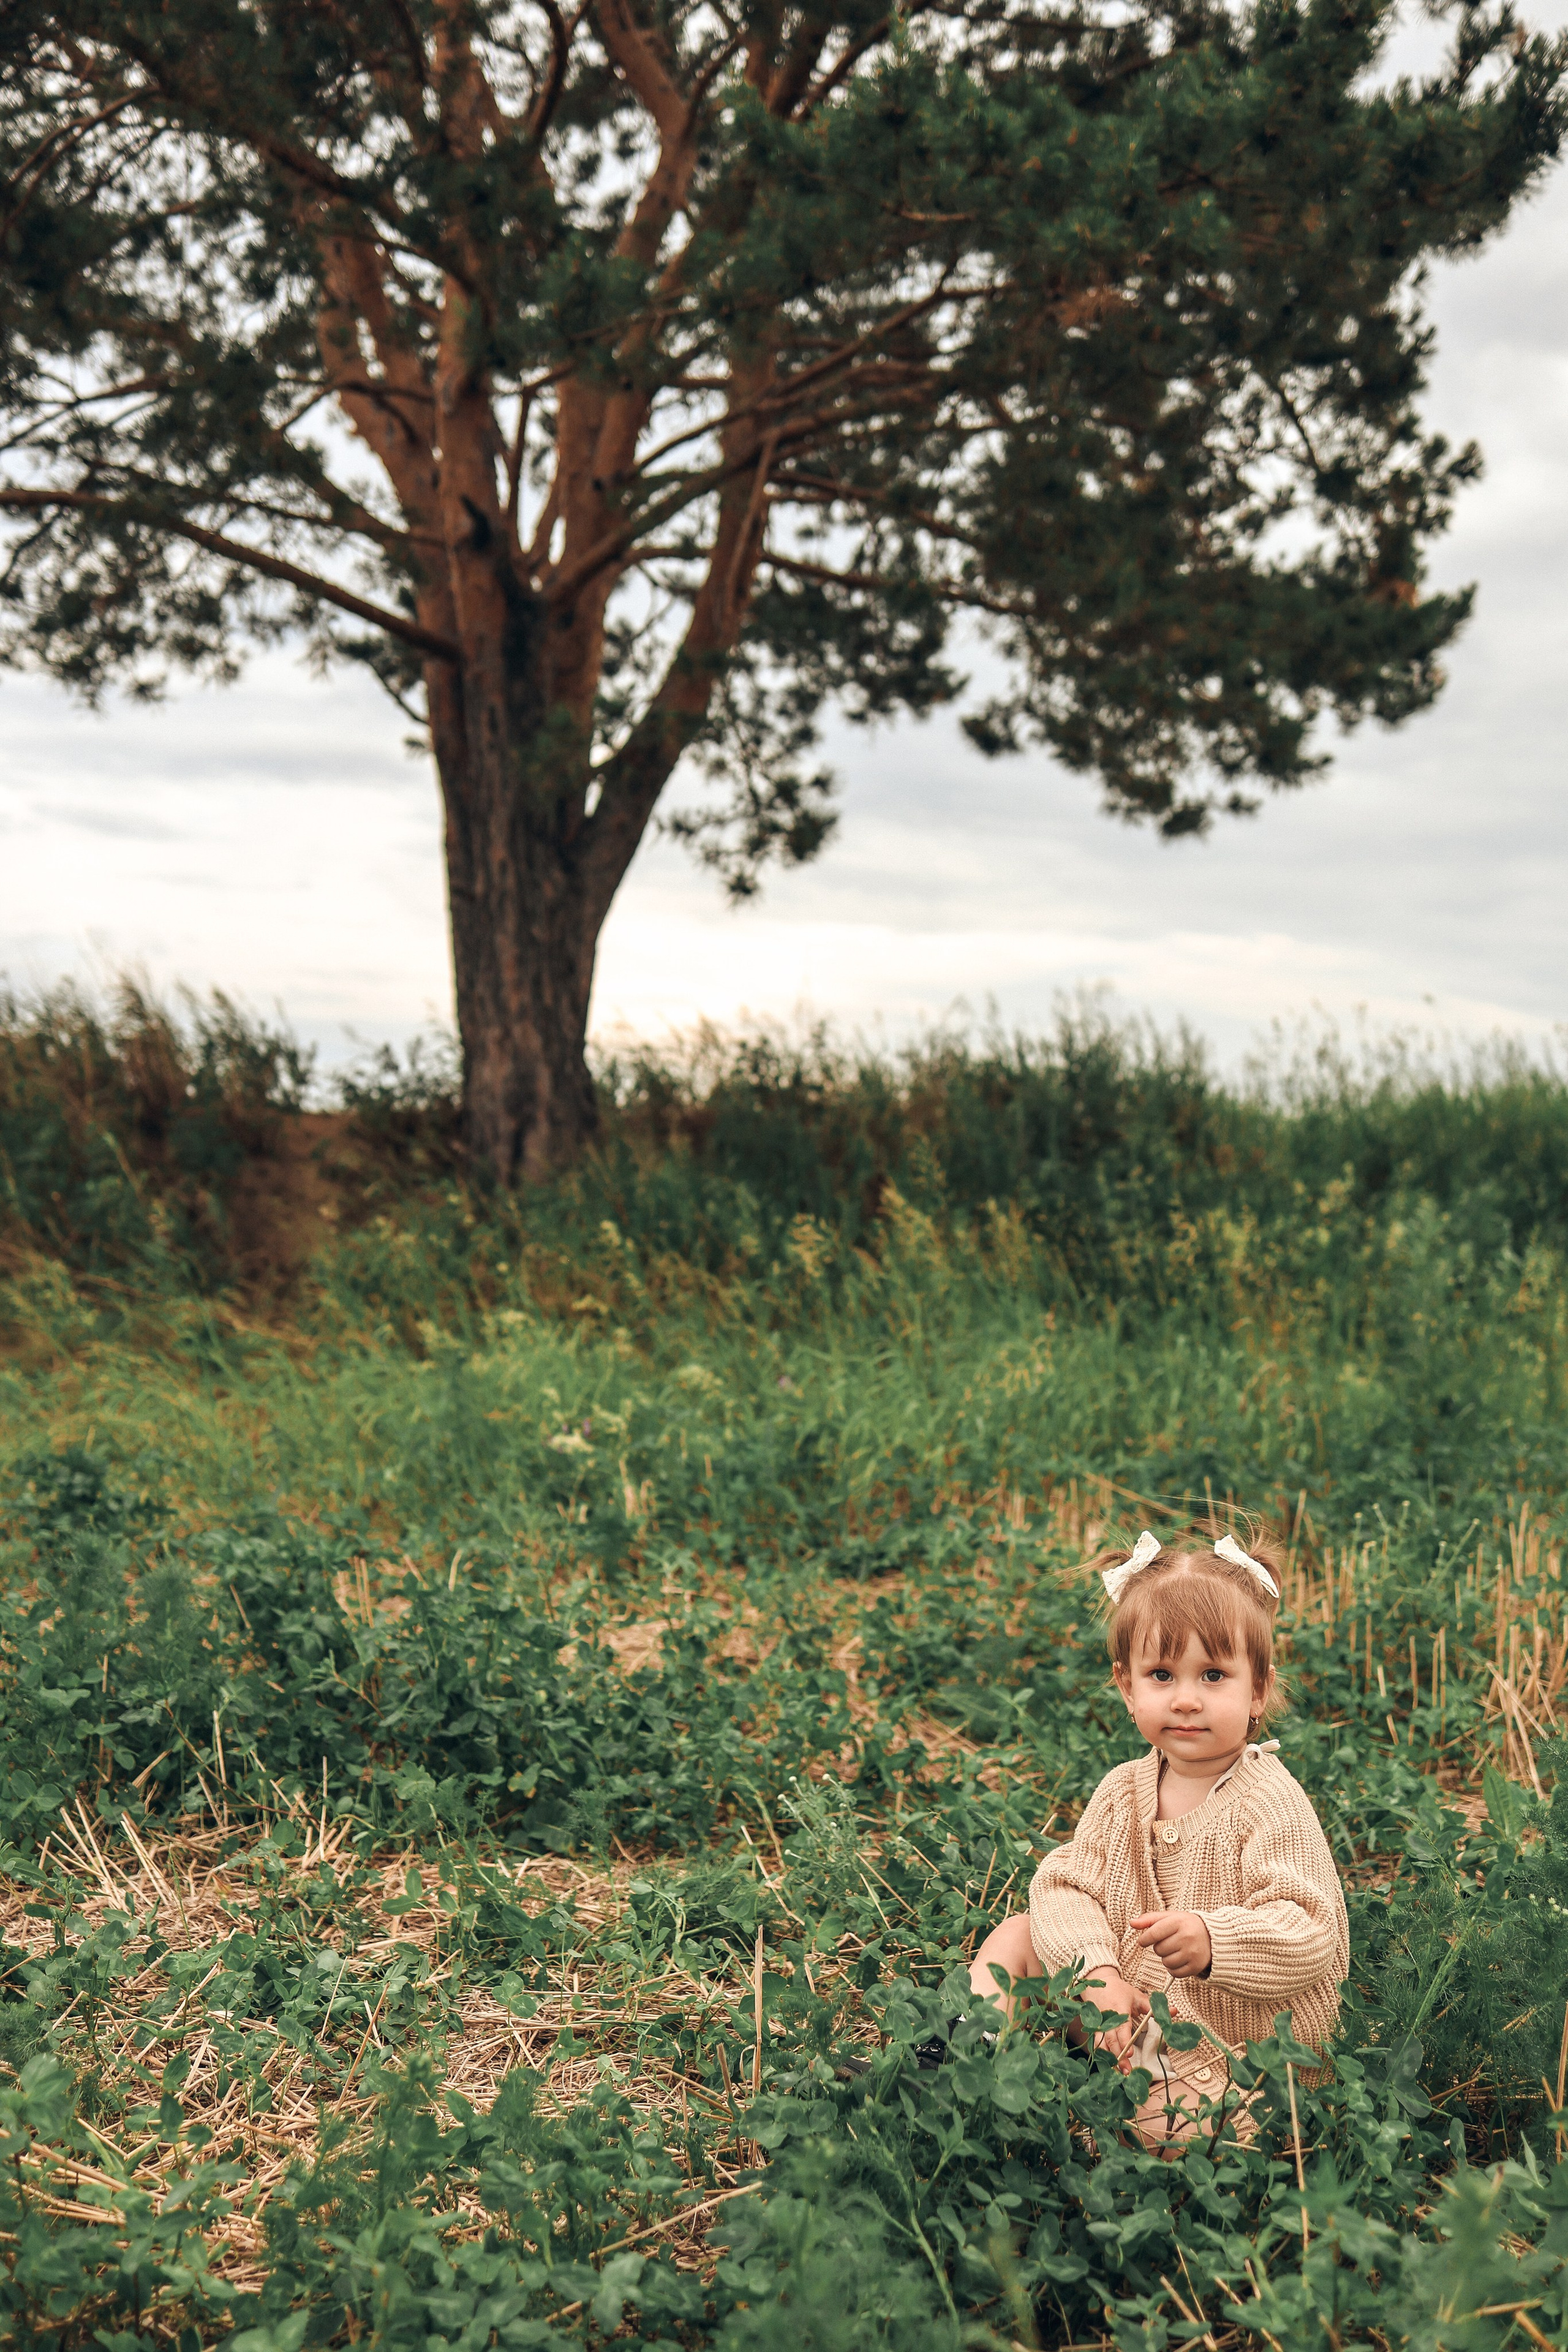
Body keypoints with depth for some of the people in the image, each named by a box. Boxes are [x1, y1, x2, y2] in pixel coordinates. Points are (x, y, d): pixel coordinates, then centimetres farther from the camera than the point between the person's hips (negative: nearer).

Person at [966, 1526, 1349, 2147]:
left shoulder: (1272, 1804, -18)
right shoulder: (1124, 1789, 1)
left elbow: (1312, 1937, -23)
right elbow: (1063, 1885, -4)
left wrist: (1214, 1939, -40)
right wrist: (1098, 1973, -23)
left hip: (1228, 2065, -6)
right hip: (1129, 2018, 6)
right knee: (1016, 1934, 3)